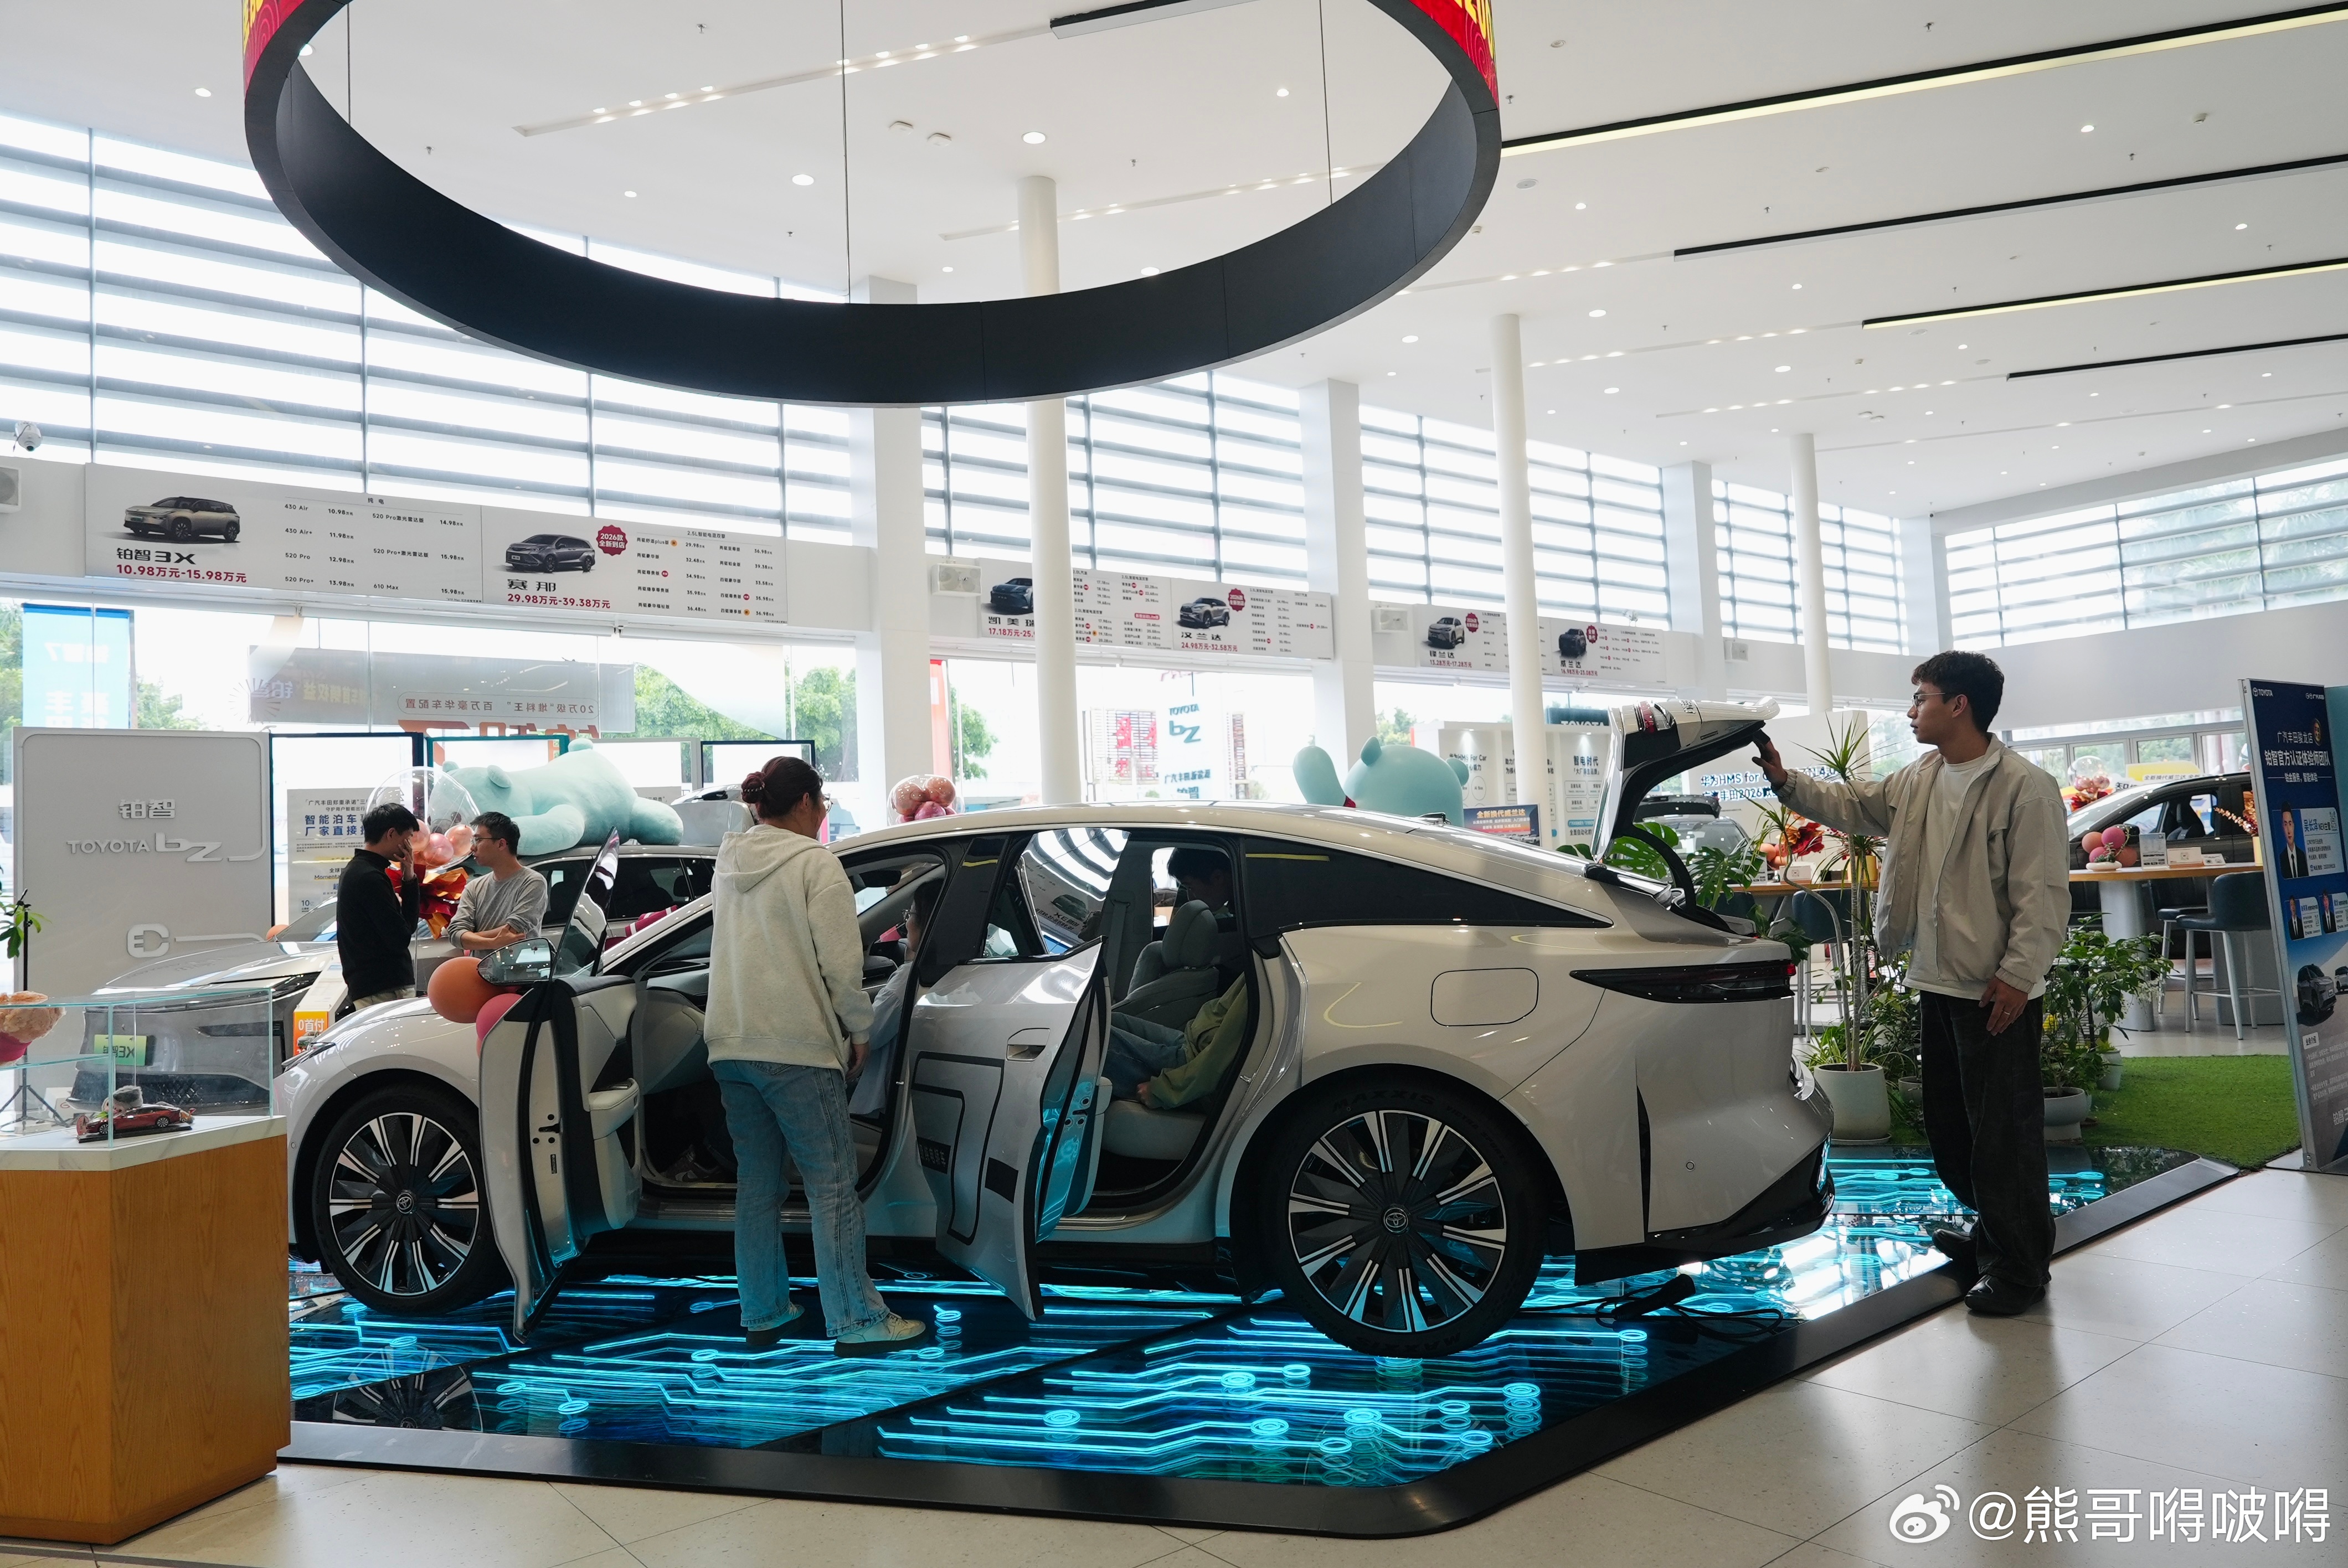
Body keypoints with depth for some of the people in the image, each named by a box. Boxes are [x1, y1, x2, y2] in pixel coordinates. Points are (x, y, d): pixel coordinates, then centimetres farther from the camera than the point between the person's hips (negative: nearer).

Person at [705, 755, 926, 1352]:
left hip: (732, 1045, 7)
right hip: (797, 1046, -7)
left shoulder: (729, 864, 13)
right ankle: (856, 1320, 2)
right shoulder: (817, 864, -9)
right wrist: (858, 1030, -1)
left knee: (757, 1182, 14)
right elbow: (841, 961, -13)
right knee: (832, 1183, -1)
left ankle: (762, 1314, 22)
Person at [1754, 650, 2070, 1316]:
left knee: (2004, 1130, 0)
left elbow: (2044, 893, -17)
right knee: (1948, 1126, 18)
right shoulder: (1917, 781, 10)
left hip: (1996, 992, -8)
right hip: (1939, 982, 9)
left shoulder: (2024, 787, -14)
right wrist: (1785, 780, 13)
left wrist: (2018, 974, -20)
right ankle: (1994, 1233, 38)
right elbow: (1851, 806, 23)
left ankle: (2018, 1268, 14)